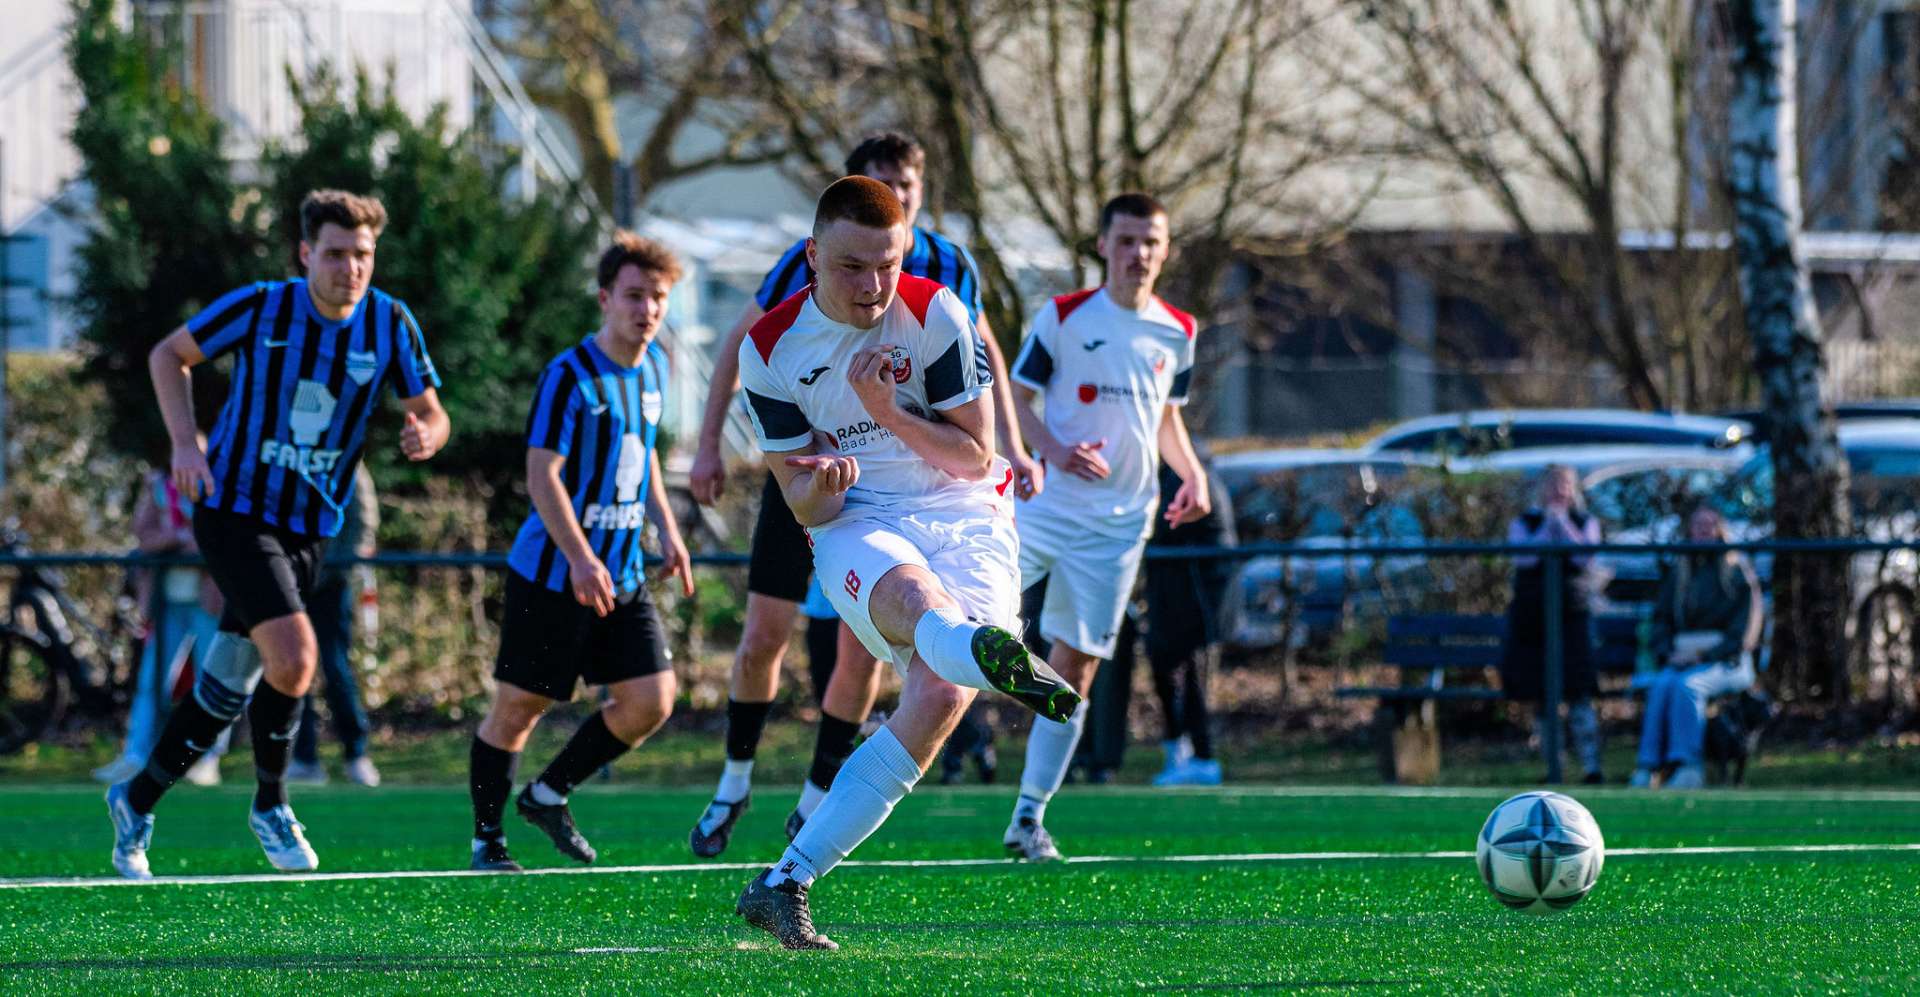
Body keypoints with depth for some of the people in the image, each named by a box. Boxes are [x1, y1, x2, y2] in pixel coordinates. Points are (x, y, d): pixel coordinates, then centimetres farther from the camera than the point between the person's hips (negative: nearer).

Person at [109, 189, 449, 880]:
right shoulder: (260, 307, -12)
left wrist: (425, 436, -22)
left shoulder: (389, 323, -4)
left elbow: (431, 415, 3)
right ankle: (270, 804, 0)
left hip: (308, 529, 5)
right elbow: (169, 355, 2)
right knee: (294, 659, -22)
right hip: (235, 509, -5)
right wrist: (185, 441, -12)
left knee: (229, 691, 10)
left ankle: (136, 801, 29)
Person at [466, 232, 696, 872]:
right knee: (519, 705, 1)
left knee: (651, 701, -1)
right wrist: (580, 559, -28)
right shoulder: (570, 376, -14)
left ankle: (548, 794, 17)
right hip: (552, 575, -7)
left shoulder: (653, 367, 9)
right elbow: (542, 474, -19)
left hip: (622, 577, 7)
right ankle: (486, 839, 15)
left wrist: (667, 530, 15)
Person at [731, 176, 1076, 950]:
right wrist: (820, 483, -23)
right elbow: (805, 506, 2)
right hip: (856, 526, -1)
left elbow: (975, 458, -1)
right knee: (914, 595, -39)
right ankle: (992, 652, -80)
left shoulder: (935, 313, -4)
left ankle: (784, 883, -21)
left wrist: (889, 413, -16)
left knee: (939, 697, -25)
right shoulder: (770, 349, -1)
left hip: (964, 517, 1)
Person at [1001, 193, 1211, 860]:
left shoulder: (1177, 332, 10)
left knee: (1074, 667, 3)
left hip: (1120, 521, 3)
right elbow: (1015, 397, 0)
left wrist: (1192, 475, 6)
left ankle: (1030, 815, 9)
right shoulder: (1064, 317, -1)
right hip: (1047, 503, -3)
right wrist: (1052, 450, -18)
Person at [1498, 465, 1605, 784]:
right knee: (1540, 698, 1)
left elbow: (1584, 558, -7)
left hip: (1571, 614, -1)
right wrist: (1548, 525, -10)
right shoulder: (1524, 523, 9)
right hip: (1531, 613, 1)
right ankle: (1552, 768, 7)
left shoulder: (1585, 522, 10)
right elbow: (1524, 557, -9)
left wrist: (1563, 522, -9)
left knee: (1578, 694, -14)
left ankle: (1592, 767, -17)